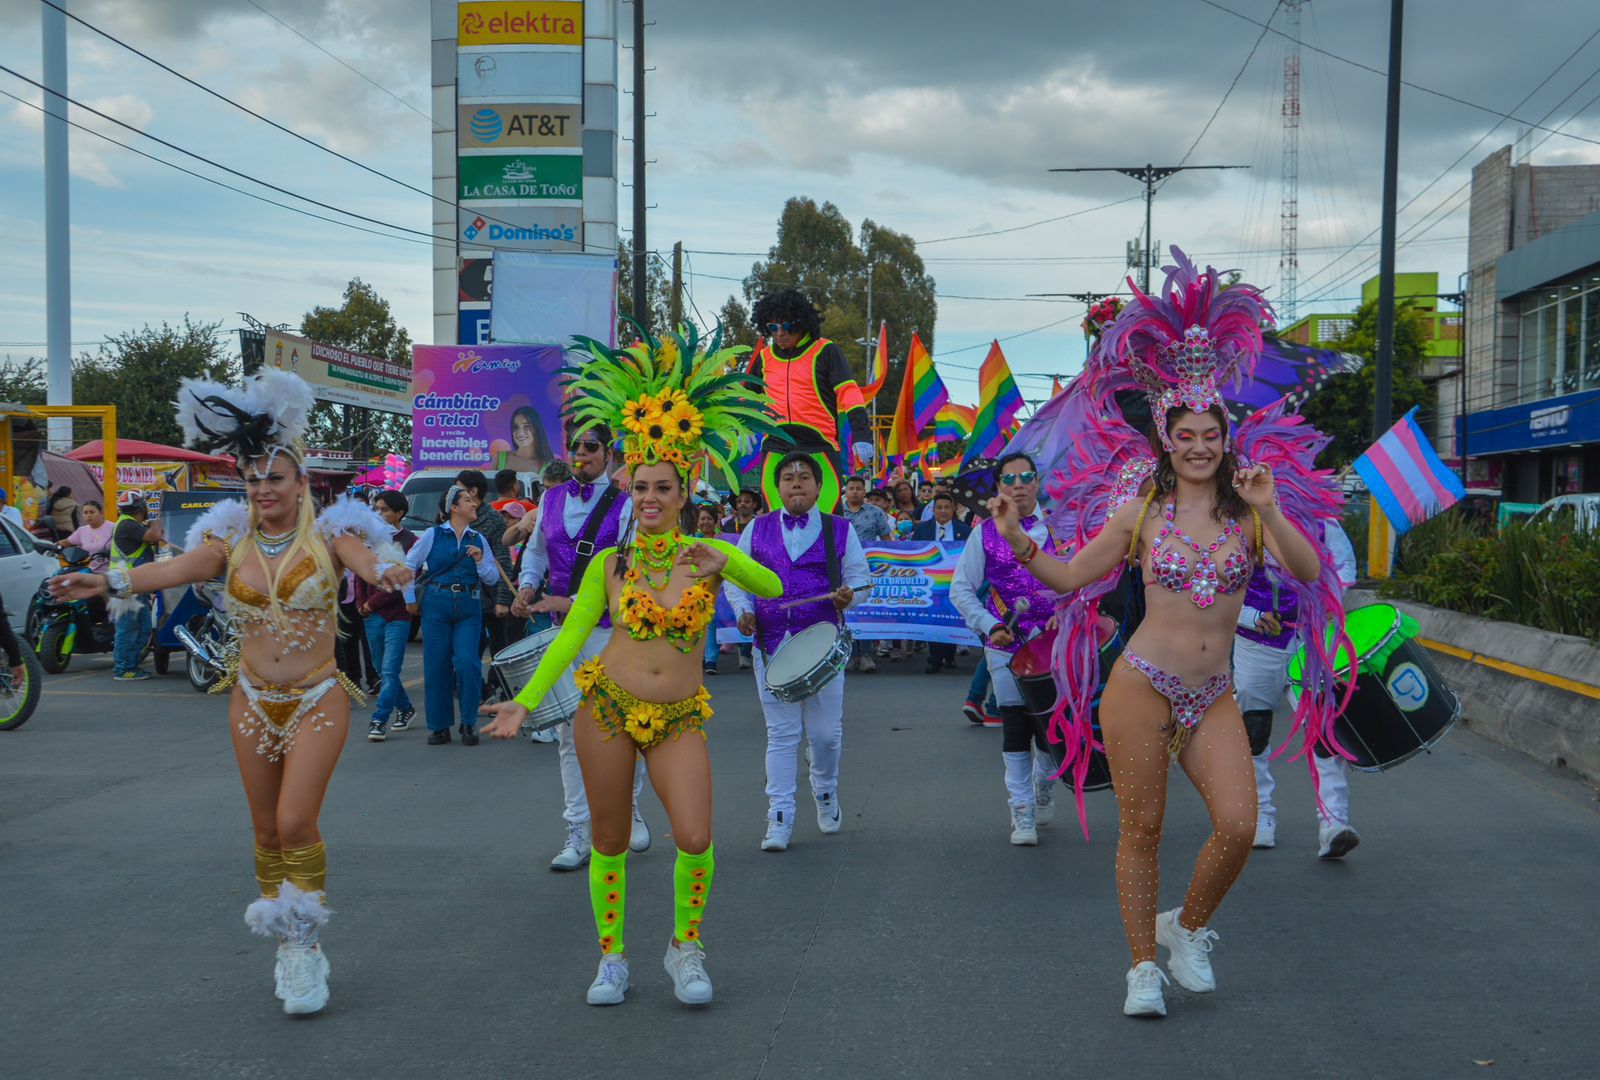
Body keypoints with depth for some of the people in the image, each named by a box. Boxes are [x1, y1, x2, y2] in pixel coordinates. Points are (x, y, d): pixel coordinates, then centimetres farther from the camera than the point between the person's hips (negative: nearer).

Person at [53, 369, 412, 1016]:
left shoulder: (328, 536, -7)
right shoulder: (232, 542, -1)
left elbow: (368, 561, -28)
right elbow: (177, 568, -18)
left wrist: (386, 571, -53)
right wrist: (110, 581, -37)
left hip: (318, 701, -4)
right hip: (253, 701, 4)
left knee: (296, 823, -15)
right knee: (266, 831, 10)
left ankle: (305, 944, 1)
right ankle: (293, 947, 25)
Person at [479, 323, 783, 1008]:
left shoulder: (710, 555, 2)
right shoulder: (608, 564, 2)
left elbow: (770, 587, -11)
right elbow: (572, 634, 2)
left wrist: (724, 565, -30)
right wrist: (525, 702, -5)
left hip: (679, 718, 0)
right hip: (608, 706, 1)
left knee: (695, 839, -13)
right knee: (609, 841, 6)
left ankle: (686, 946, 12)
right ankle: (612, 957, 24)